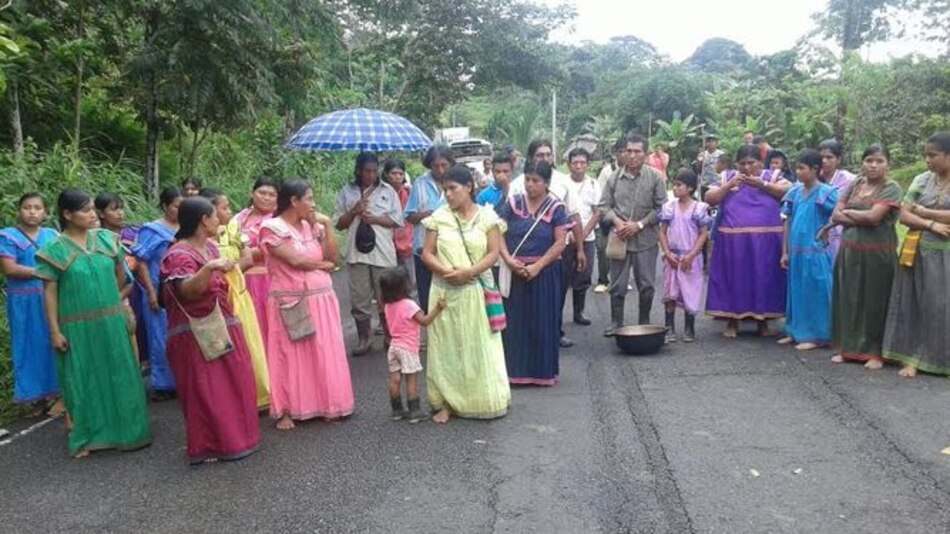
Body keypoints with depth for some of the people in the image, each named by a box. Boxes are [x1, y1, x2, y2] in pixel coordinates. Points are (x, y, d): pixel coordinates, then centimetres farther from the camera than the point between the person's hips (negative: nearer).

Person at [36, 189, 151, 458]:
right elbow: (50, 293, -7)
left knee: (118, 374, 12)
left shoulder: (106, 239, 1)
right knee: (84, 378, 8)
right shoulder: (55, 250, -9)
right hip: (77, 326, -3)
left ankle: (123, 428, 27)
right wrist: (55, 331, -10)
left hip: (112, 321, 3)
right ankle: (87, 435, 21)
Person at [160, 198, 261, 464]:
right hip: (198, 335, -9)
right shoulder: (180, 255, -19)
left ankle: (232, 436, 31)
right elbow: (188, 290, -38)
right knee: (207, 391, -2)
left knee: (232, 386, 17)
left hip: (221, 328, 10)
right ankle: (207, 447, 11)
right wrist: (210, 268, -50)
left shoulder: (209, 246, 9)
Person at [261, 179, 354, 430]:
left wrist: (328, 225, -3)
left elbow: (332, 257, 3)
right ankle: (286, 411, 11)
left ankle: (324, 405, 18)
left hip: (321, 299, 6)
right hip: (291, 302, -5)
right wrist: (323, 264, -1)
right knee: (291, 356, 2)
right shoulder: (272, 228, -8)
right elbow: (294, 260, -16)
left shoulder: (312, 226, 9)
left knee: (324, 354, 8)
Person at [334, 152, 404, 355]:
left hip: (383, 252, -1)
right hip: (357, 252, 1)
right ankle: (365, 339, 17)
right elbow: (338, 223, 8)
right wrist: (354, 212, -9)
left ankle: (390, 337, 17)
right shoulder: (347, 192, 9)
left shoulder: (388, 191, 7)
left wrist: (374, 218, -11)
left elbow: (397, 220, 2)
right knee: (359, 299, 4)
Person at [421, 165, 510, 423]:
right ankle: (447, 402, 12)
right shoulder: (439, 217, 2)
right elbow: (427, 253, 1)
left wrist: (469, 271, -19)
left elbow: (493, 253, -5)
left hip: (476, 291, -1)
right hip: (445, 292, 2)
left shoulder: (487, 216, -2)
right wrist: (445, 271, -17)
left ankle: (484, 401, 17)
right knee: (446, 345, 5)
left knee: (479, 345, 4)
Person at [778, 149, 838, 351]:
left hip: (815, 253, -5)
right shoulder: (795, 192, 7)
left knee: (815, 293, 2)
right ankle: (796, 331, 25)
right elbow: (788, 223, 10)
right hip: (796, 252, 6)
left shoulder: (826, 193, -8)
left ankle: (815, 336, 13)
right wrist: (785, 252, 9)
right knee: (796, 292, 13)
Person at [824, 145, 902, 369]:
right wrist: (862, 220, -12)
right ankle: (848, 347, 17)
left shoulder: (891, 188, -5)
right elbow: (835, 216, 1)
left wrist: (848, 212, -4)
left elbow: (873, 216, -18)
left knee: (874, 301, 1)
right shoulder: (854, 184, 9)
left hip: (877, 254, -5)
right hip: (849, 251, 5)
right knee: (849, 299, 7)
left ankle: (875, 352, 9)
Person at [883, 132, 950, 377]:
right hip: (919, 252, 2)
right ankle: (912, 357, 10)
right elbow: (904, 215, -1)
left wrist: (923, 212, -9)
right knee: (916, 304, 4)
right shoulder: (921, 180, 4)